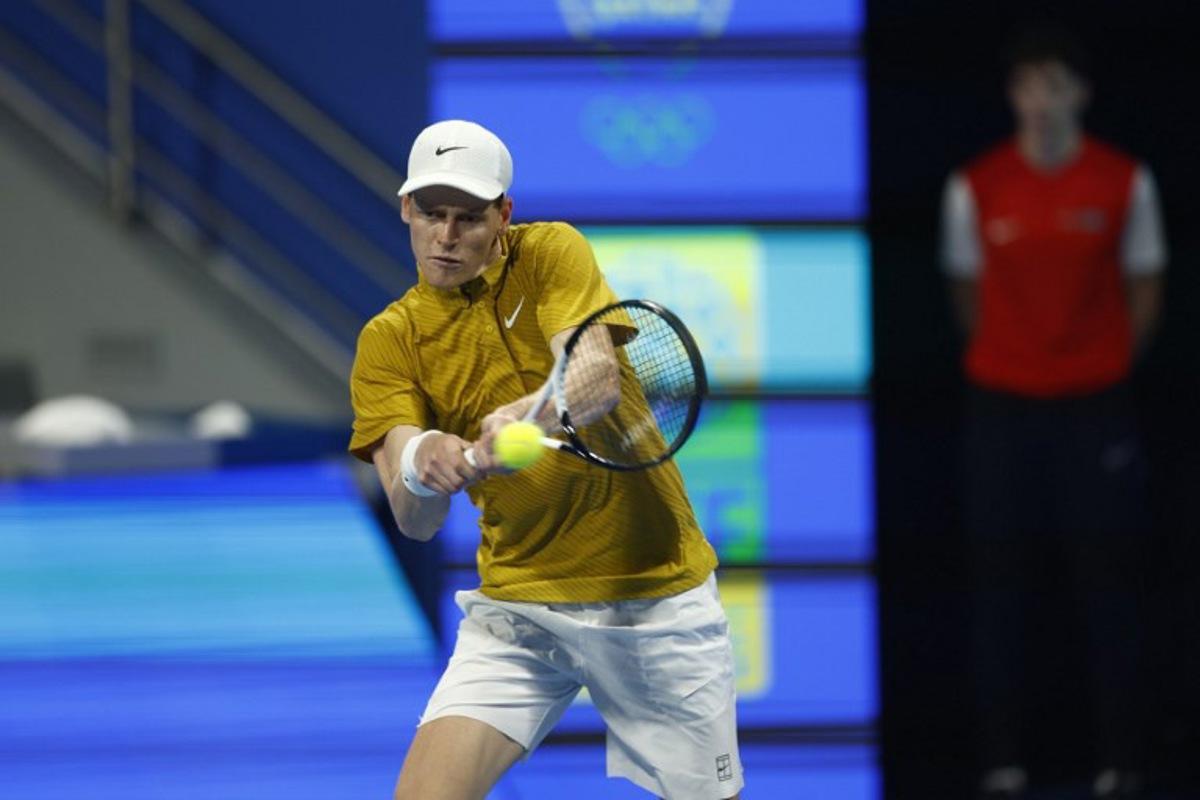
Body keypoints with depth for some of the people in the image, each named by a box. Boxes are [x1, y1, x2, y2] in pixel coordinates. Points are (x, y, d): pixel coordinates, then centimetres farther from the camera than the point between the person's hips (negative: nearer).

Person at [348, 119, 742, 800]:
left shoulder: (552, 254, -3)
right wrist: (421, 464, -36)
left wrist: (525, 416, -45)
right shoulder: (391, 340, 1)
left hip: (656, 590, -1)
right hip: (520, 606, 1)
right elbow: (415, 520, -11)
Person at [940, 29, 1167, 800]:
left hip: (1096, 405, -1)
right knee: (1003, 584, 0)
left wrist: (1109, 365, 7)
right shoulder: (975, 187, 0)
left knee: (1108, 582, -2)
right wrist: (1007, 360, 11)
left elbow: (1144, 289, 8)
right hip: (1002, 403, 1)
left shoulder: (1124, 182, -1)